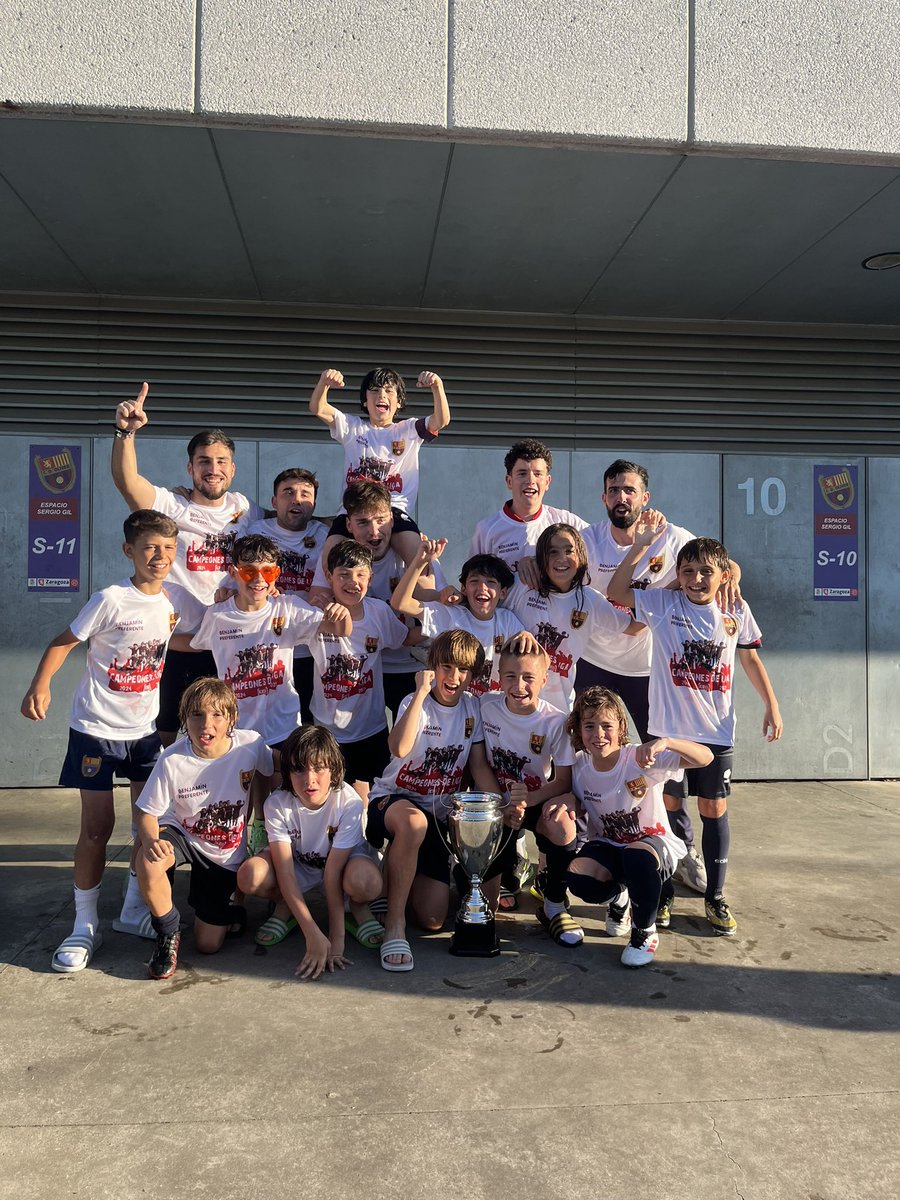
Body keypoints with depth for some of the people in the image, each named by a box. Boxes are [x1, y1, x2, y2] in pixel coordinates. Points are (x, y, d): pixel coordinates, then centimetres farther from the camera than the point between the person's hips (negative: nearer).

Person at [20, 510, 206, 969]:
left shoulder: (175, 597, -2)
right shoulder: (111, 600, -17)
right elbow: (64, 641, -13)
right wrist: (40, 685, -27)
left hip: (145, 728, 5)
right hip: (97, 728, -5)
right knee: (97, 827, 0)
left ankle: (133, 911, 25)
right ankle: (85, 925, 14)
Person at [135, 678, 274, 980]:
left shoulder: (251, 744, -22)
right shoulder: (172, 759, -25)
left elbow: (272, 775, 0)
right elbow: (147, 811, -16)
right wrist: (150, 841, -38)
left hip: (226, 853, 1)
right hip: (182, 834, 0)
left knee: (208, 945, 0)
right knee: (147, 862, -37)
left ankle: (223, 910, 38)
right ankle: (168, 932, -8)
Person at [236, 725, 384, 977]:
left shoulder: (349, 802, -29)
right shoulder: (277, 804, -26)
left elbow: (332, 873, -28)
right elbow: (285, 872, -28)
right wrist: (314, 935, -36)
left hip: (344, 860, -2)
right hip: (298, 864, 2)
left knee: (366, 882, -39)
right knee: (250, 876, -31)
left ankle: (357, 907, -2)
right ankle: (285, 905, 2)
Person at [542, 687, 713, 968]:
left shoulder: (641, 759, -21)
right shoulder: (579, 766, -8)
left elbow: (706, 757, -31)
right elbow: (579, 805, 8)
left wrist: (666, 741, -50)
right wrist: (566, 801, -17)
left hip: (652, 842, -3)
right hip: (607, 846, 3)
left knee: (636, 856, -40)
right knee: (577, 879, -29)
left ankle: (645, 933, -9)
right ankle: (618, 897, 12)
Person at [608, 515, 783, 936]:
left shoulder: (736, 611, 2)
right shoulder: (663, 603, -4)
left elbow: (751, 659, 13)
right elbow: (615, 592, -12)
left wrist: (772, 706, 10)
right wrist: (640, 546, -20)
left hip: (716, 732, 2)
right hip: (668, 730, -1)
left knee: (714, 810, 8)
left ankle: (715, 898, 22)